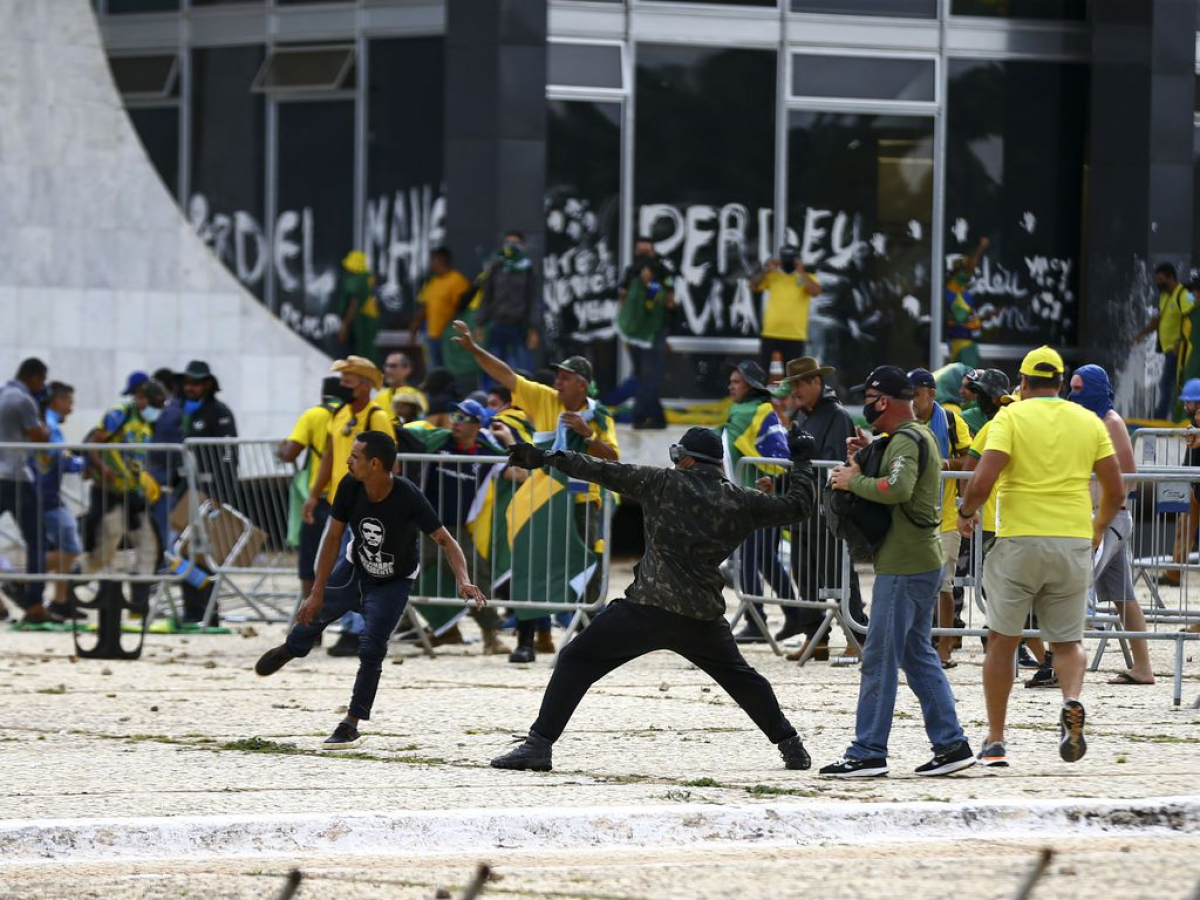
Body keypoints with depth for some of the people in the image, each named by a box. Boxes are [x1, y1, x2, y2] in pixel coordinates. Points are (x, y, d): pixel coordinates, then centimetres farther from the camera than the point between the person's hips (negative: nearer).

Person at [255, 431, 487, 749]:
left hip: (393, 582, -4)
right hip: (355, 568, 4)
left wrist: (463, 581, -47)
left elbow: (445, 541, -30)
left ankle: (351, 726, -1)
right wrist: (318, 593, -12)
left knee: (371, 648, -15)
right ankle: (292, 648, 54)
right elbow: (334, 538, -13)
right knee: (312, 615, 15)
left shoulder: (408, 498, -35)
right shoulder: (349, 487, -24)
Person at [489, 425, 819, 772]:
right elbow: (797, 507, 17)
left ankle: (539, 745, -7)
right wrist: (801, 462, 33)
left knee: (575, 661, 4)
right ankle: (791, 746, 26)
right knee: (739, 676, 27)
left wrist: (548, 458, 7)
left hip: (647, 609, -4)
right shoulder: (741, 501, 7)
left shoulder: (664, 483, 1)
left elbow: (607, 472, 1)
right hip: (704, 616, 4)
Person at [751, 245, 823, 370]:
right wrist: (767, 270, -9)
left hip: (795, 336, -1)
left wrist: (801, 273, -13)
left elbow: (816, 292, -13)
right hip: (771, 334, 1)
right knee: (768, 374, 3)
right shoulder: (772, 276, 8)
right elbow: (753, 286, -1)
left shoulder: (807, 278, 5)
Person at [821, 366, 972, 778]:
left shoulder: (906, 440, -15)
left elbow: (898, 488, -32)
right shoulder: (921, 435, 17)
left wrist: (853, 480, -19)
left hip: (904, 566, -11)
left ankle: (868, 752, -5)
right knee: (917, 654, 15)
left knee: (879, 657, -6)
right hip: (922, 561, 11)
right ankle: (951, 744, 14)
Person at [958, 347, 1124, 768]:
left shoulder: (1011, 417, -3)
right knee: (1067, 641, 13)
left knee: (1002, 640, 10)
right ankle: (1072, 702, -18)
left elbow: (982, 481, -15)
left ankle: (995, 741, 11)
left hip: (1020, 540, -2)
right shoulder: (1089, 422, 8)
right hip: (1074, 543, 2)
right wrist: (1099, 527, 26)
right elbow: (1115, 491, 8)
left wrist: (966, 512, 5)